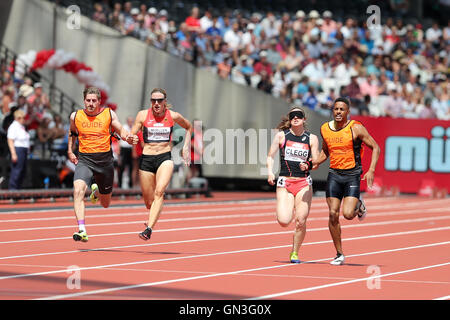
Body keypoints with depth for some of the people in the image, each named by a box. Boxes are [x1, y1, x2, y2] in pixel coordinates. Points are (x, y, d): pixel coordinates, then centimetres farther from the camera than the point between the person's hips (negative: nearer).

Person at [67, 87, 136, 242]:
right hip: (84, 159, -1)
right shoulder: (76, 116, 2)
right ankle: (82, 231, -30)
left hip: (105, 160, 1)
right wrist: (70, 150, 12)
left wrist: (127, 137, -18)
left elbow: (121, 130, 4)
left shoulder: (109, 114, -1)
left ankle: (96, 191, 52)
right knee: (78, 190, -29)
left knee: (106, 204, 14)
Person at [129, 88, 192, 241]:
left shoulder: (173, 116, 1)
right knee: (149, 202, 7)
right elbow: (131, 136, 1)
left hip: (165, 158, -1)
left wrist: (186, 148, 12)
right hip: (146, 159, 1)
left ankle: (149, 229, -33)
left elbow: (189, 127, 20)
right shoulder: (143, 115, 0)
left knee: (159, 192, -25)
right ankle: (153, 216, 45)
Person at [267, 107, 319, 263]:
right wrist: (270, 172, -9)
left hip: (304, 182, 0)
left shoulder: (312, 138, 5)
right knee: (284, 221, -14)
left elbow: (316, 161, 5)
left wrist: (307, 166, -16)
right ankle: (289, 209, 24)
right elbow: (270, 156, 7)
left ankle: (294, 253, 11)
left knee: (301, 221, -7)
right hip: (284, 182, 0)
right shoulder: (281, 136, 4)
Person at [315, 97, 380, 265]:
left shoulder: (356, 128, -9)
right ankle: (339, 254, 8)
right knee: (333, 215, -4)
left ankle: (359, 205, 22)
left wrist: (371, 170, -16)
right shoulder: (325, 129, 5)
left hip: (352, 174, -4)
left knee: (348, 214, -16)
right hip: (334, 174, 4)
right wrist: (317, 163, 5)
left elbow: (375, 148, -5)